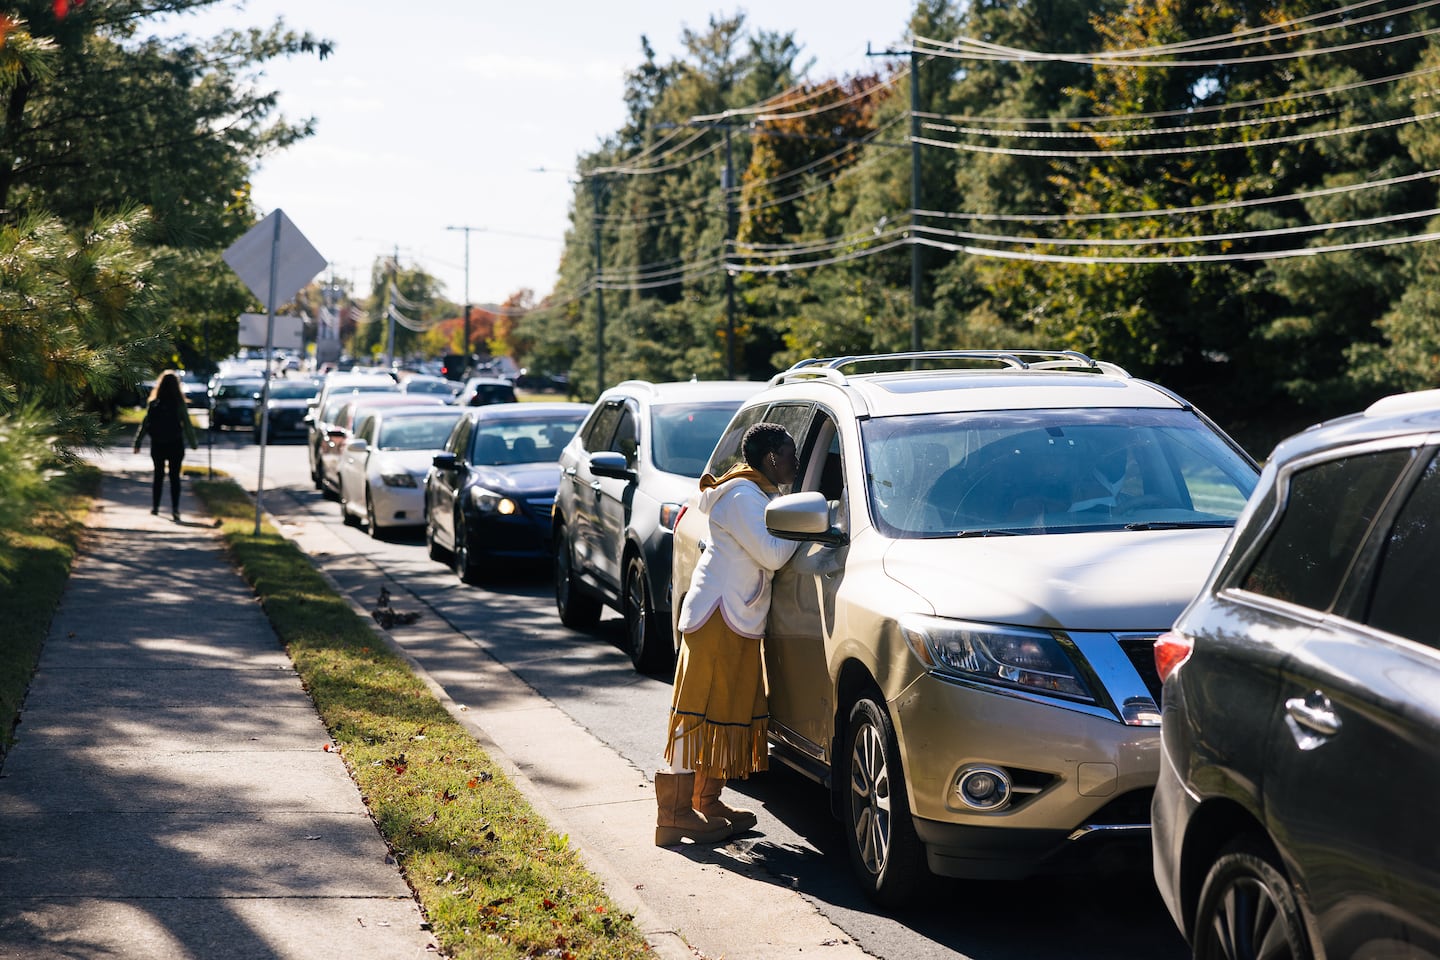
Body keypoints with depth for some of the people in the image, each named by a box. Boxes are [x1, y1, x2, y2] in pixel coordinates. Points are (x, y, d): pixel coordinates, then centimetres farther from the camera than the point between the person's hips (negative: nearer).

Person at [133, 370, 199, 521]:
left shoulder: (153, 403, -5)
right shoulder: (179, 404, -8)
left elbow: (145, 423, -2)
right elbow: (187, 424, -4)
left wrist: (138, 442, 5)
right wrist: (193, 443, 7)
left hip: (157, 445, 2)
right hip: (175, 445, -2)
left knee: (158, 475, 15)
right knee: (175, 477, 2)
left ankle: (155, 507, 21)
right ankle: (175, 509, -6)